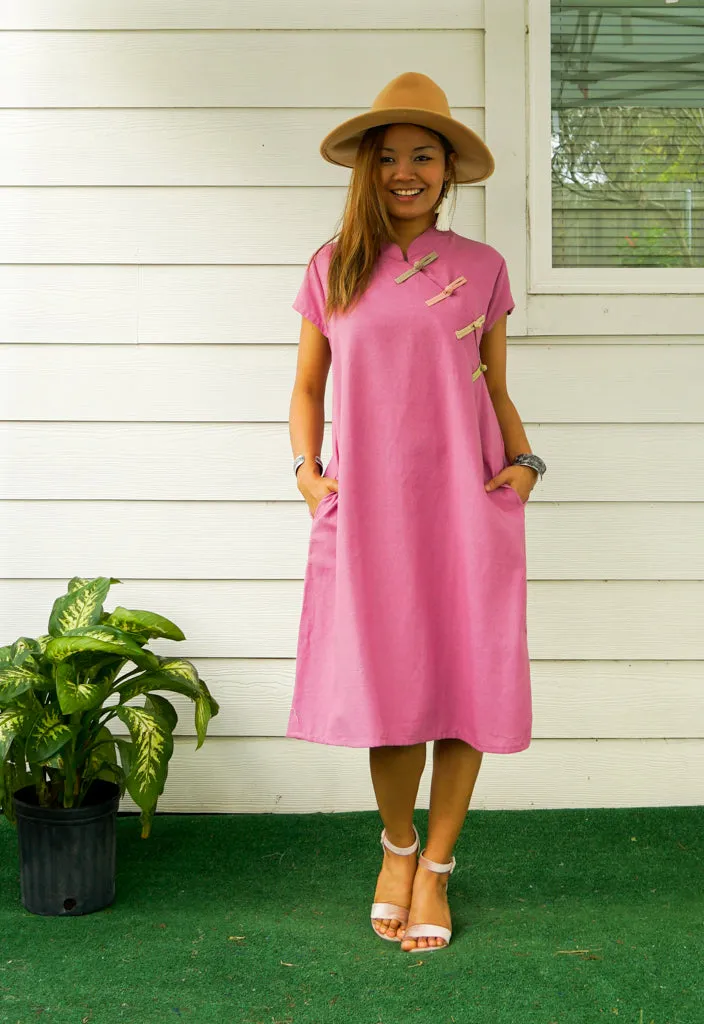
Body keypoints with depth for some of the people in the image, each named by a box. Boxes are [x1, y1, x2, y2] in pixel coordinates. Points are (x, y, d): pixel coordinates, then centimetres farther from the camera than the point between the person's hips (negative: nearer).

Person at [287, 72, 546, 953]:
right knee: (388, 690, 2)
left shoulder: (481, 269, 7)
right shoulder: (331, 271, 8)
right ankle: (396, 846, 28)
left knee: (466, 688, 1)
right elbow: (306, 387, 14)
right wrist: (306, 471, 0)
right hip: (368, 511, 0)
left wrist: (523, 462, -2)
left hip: (466, 508, 0)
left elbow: (495, 389, 14)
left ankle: (435, 870, 19)